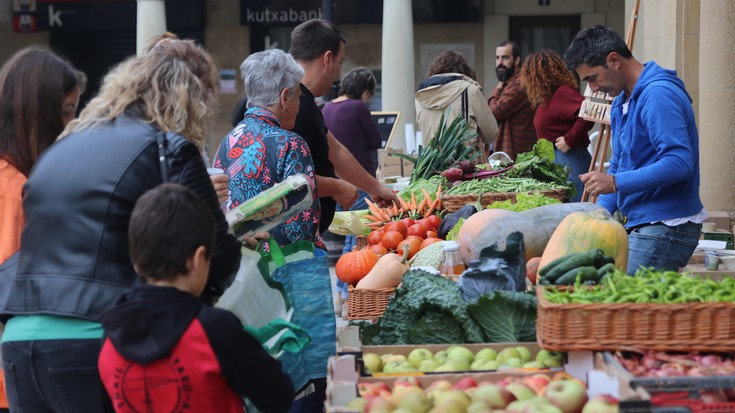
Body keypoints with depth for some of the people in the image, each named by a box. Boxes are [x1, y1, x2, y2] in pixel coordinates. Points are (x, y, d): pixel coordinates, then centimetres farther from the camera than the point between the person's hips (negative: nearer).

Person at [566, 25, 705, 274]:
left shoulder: (658, 95, -16)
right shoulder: (622, 102, 17)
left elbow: (679, 162, -25)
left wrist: (615, 183, -22)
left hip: (665, 229, -10)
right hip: (639, 226, 10)